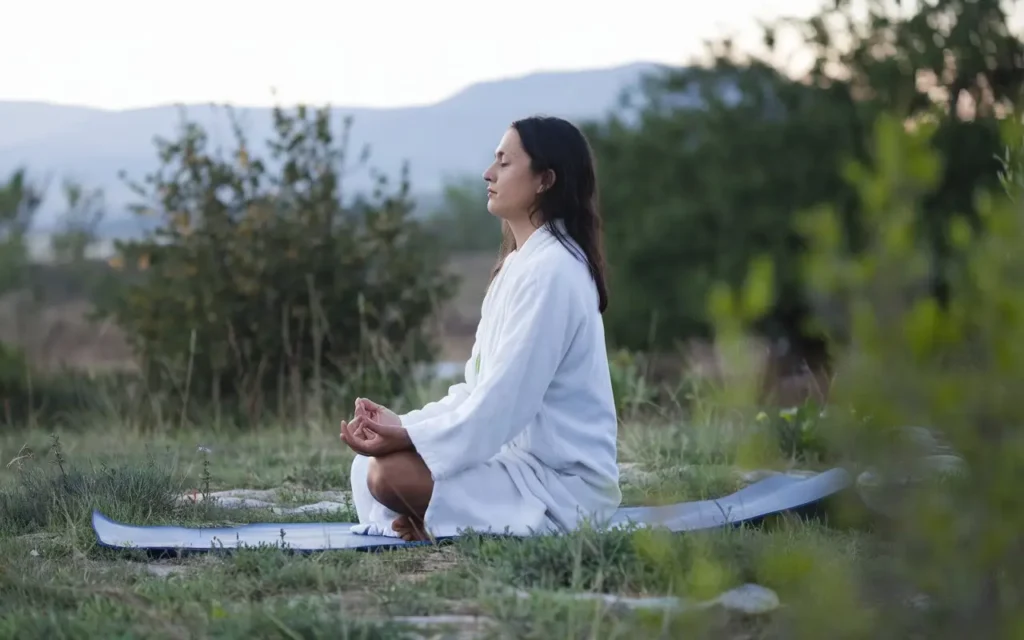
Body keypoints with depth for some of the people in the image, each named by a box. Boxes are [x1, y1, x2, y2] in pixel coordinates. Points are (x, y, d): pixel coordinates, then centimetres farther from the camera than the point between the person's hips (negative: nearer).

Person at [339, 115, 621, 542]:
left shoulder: (550, 270, -17)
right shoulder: (519, 265, 14)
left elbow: (505, 399, -23)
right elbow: (482, 386, 14)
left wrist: (410, 437, -23)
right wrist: (403, 425, 1)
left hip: (561, 482, -10)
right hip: (521, 455, 10)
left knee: (392, 472, -26)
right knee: (369, 464, 10)